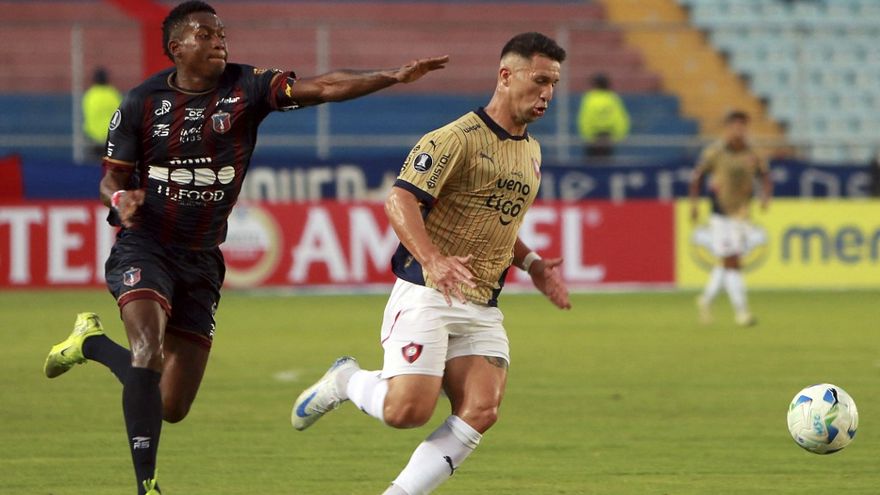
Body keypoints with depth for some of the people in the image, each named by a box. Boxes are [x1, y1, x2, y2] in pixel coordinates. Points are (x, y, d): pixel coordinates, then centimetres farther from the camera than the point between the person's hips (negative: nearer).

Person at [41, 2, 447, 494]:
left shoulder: (246, 88, -4)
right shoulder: (142, 102, -5)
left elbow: (322, 87, -15)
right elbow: (112, 178, 3)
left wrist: (394, 77, -27)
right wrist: (120, 199, -21)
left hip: (202, 259, 3)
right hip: (144, 247, -3)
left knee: (173, 407, 6)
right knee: (150, 348, -30)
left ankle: (94, 343, 34)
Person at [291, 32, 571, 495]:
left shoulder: (531, 152, 16)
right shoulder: (456, 138, -11)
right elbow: (399, 201, -20)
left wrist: (530, 263, 15)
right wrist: (434, 260, -35)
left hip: (482, 309, 7)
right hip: (426, 296, -7)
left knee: (480, 411, -13)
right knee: (407, 410, -17)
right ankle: (345, 380, 15)